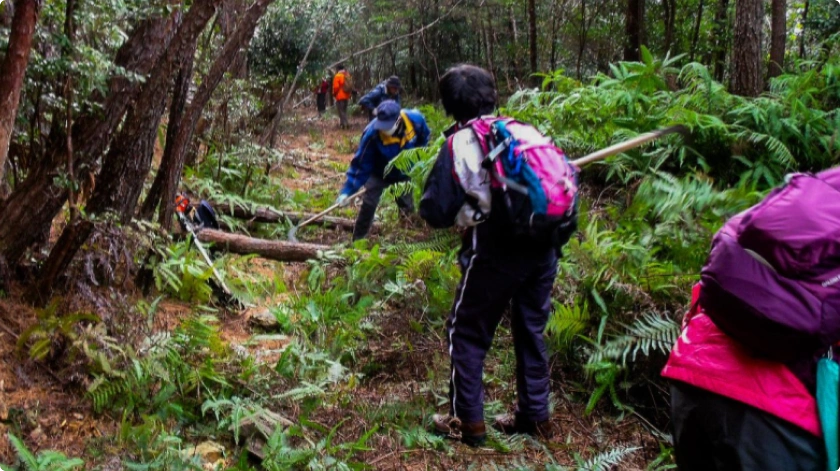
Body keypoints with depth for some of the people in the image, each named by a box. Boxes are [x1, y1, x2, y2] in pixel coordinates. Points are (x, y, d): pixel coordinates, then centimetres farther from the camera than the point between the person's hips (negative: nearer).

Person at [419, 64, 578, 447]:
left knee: (467, 332, 12)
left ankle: (468, 421, 18)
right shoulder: (523, 129, 6)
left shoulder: (459, 143, -7)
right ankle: (536, 416, 30)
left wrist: (459, 213, 10)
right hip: (542, 249, 5)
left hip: (495, 253, -5)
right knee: (531, 329, 20)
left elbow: (435, 210, -9)